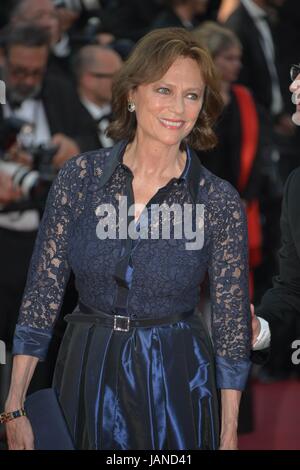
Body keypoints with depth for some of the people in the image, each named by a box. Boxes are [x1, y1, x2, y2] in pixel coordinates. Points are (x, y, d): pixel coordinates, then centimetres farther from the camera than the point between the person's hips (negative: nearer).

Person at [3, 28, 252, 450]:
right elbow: (42, 293, -2)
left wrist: (229, 435, -4)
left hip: (175, 382, -1)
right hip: (84, 375, 1)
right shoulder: (80, 177, -4)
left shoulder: (220, 202, -7)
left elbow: (231, 321, -2)